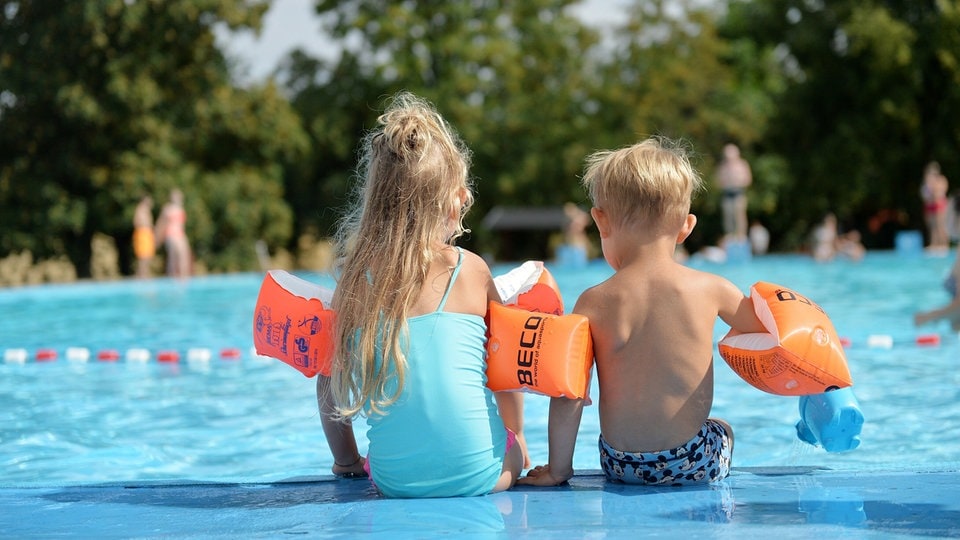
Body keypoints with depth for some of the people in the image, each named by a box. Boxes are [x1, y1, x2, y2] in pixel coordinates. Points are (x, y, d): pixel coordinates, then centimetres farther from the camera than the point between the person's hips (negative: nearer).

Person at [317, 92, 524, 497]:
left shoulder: (356, 277, -1)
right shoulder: (471, 270, -3)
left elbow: (329, 384, 5)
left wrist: (346, 462, 20)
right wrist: (517, 441, 25)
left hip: (394, 481, 1)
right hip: (478, 476, -1)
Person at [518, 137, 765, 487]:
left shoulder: (595, 303, -9)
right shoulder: (710, 289, -7)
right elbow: (765, 328, 10)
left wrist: (558, 470, 0)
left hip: (621, 466, 0)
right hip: (694, 464, 0)